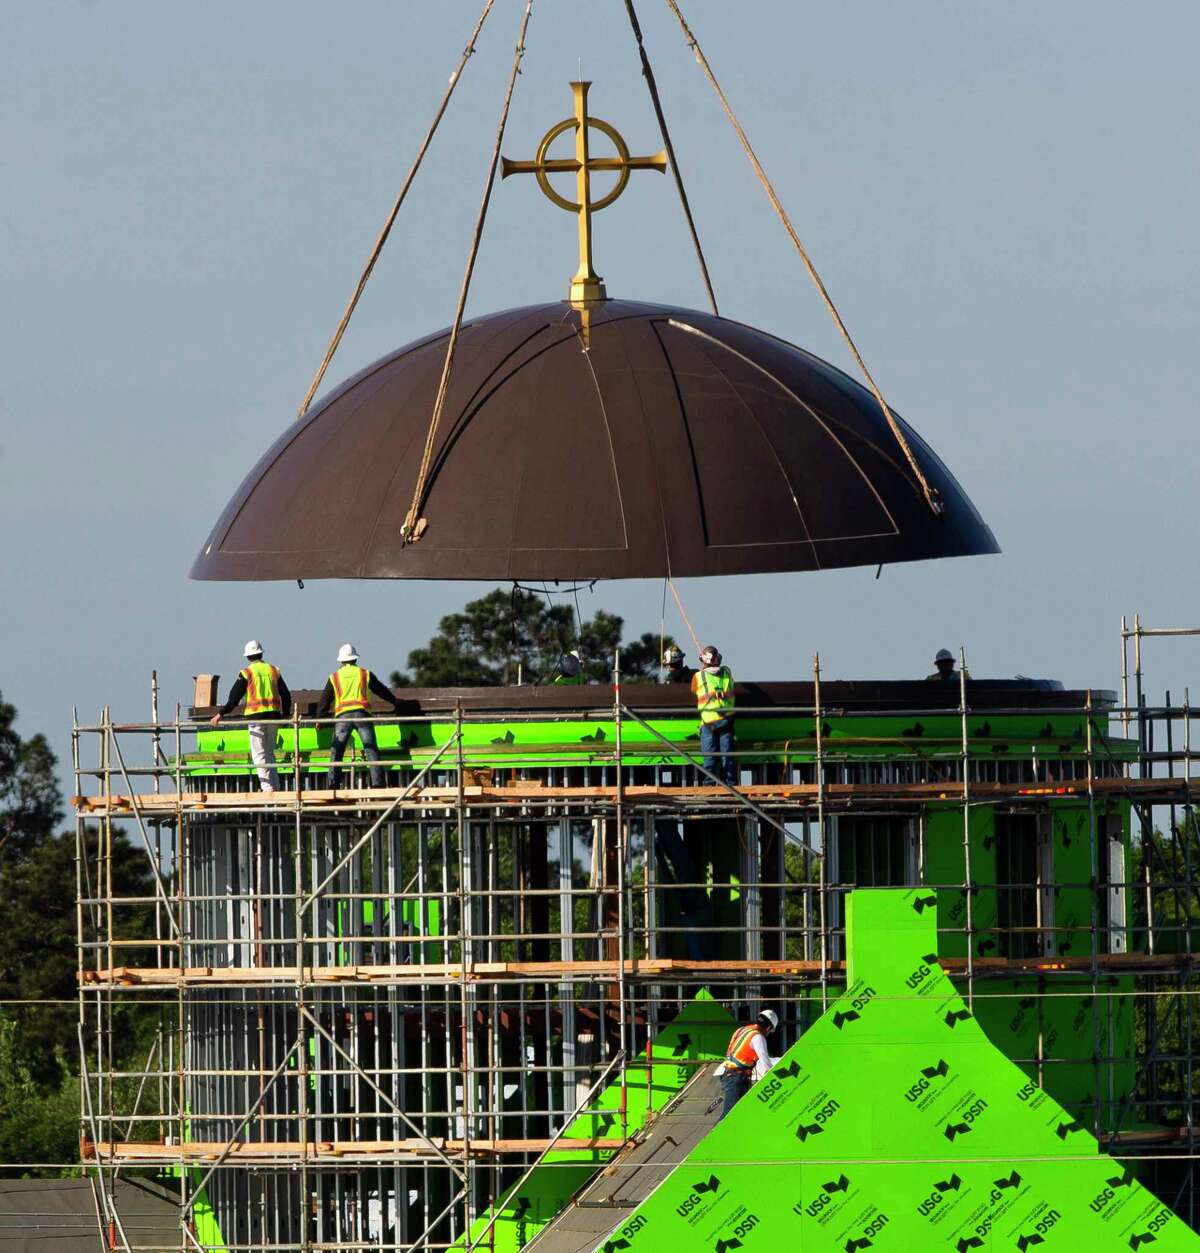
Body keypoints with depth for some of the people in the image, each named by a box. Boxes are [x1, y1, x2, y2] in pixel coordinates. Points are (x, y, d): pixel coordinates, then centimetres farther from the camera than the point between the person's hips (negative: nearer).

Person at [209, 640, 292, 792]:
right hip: (273, 716, 5)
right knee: (269, 752, 14)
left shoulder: (246, 673, -3)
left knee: (259, 754, -2)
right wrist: (286, 714, 27)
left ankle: (267, 787, -9)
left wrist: (220, 714, 0)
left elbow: (234, 697, -6)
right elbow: (286, 695, 14)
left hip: (256, 716, -4)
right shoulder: (273, 671, 10)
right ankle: (275, 786, 11)